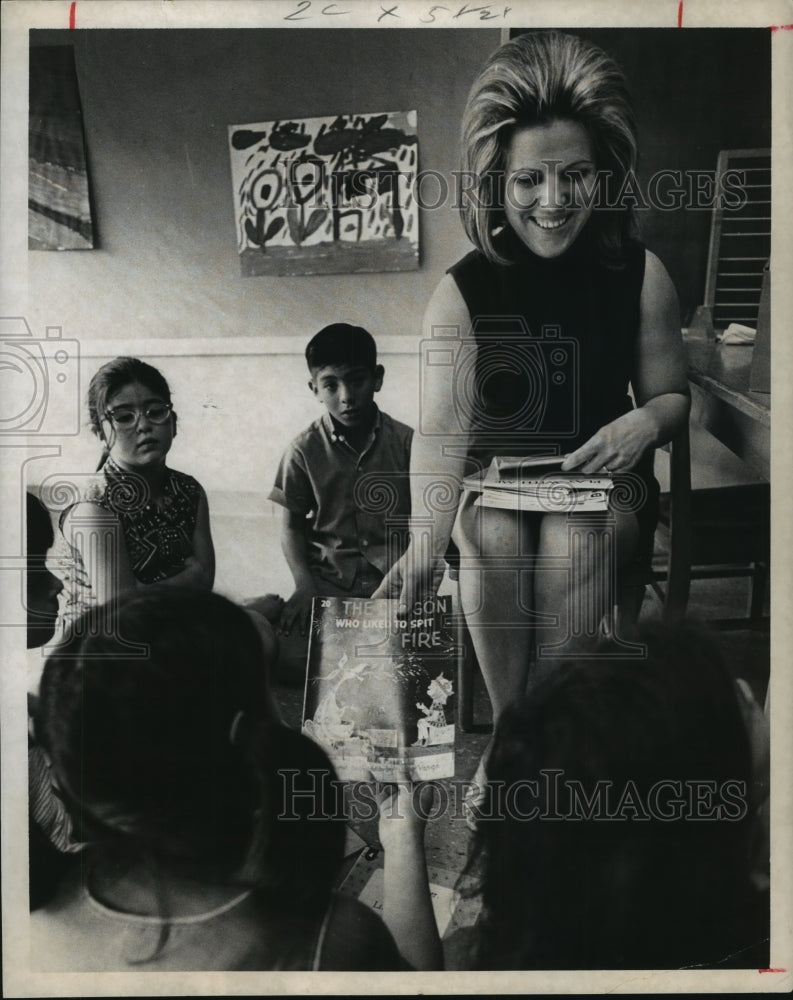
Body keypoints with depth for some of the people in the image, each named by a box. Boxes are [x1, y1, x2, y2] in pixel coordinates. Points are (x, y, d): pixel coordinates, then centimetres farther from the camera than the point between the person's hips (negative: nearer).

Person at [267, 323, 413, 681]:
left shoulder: (406, 443, -1)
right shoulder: (304, 450, -1)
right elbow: (292, 524, 5)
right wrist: (304, 584, -9)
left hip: (392, 583, 0)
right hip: (328, 583, 0)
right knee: (294, 659, -20)